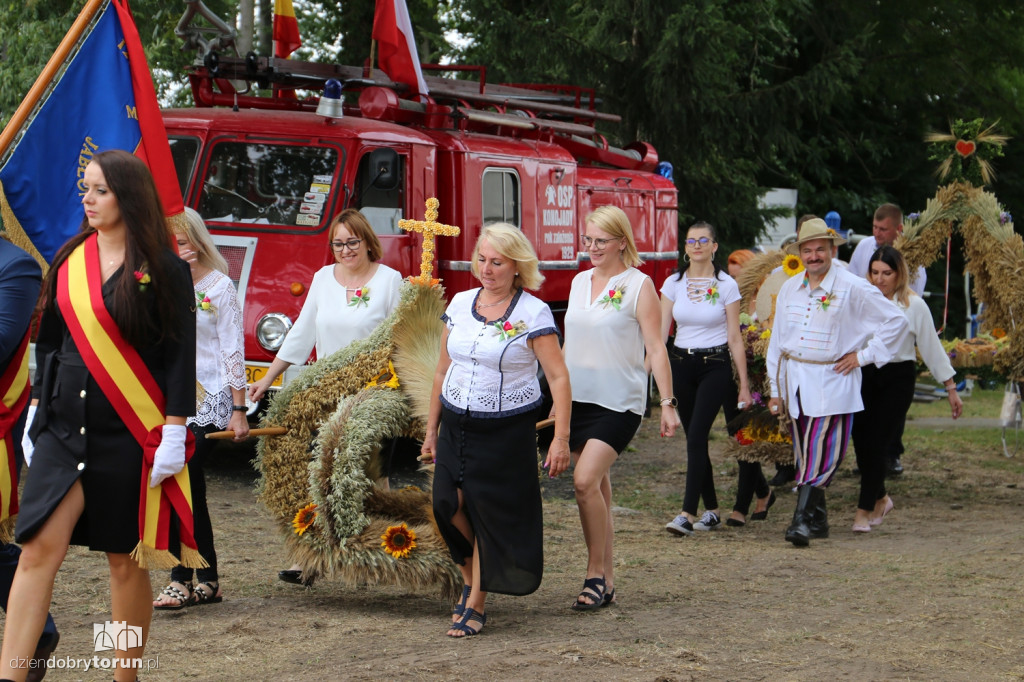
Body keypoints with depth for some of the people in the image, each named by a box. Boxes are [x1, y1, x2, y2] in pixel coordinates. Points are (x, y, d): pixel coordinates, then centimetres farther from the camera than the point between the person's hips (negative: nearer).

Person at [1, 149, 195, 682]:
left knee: (126, 559, 5)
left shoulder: (163, 269, -3)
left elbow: (180, 354, -4)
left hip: (127, 432, -3)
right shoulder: (69, 261, 9)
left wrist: (174, 431, -10)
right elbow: (49, 342, 16)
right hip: (64, 427, 3)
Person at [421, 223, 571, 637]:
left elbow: (558, 378, -10)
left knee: (491, 514, -1)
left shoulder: (533, 313, -9)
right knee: (448, 503, -8)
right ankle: (470, 578, 19)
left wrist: (561, 439, -16)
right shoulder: (460, 305, 6)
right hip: (456, 425, 4)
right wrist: (432, 430, 15)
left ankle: (476, 605, 11)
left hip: (507, 429, -4)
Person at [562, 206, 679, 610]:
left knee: (586, 482, -18)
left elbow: (656, 349, -7)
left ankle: (596, 576, -8)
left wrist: (667, 403, -12)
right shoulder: (580, 282, 12)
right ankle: (606, 581, 14)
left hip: (619, 402, -6)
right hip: (578, 399, 6)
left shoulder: (638, 285, -5)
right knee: (597, 488, 8)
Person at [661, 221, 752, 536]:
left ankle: (687, 514, -19)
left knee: (696, 435, -16)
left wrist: (744, 386, -1)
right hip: (681, 365, 4)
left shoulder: (726, 285, -2)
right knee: (695, 439, 7)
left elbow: (735, 339, -1)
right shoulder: (673, 283, 5)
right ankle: (712, 511, 19)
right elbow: (660, 332, 2)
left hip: (715, 366, -4)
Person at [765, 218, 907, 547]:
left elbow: (896, 320, 0)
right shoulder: (789, 289, 10)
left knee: (822, 454, -14)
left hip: (832, 382, -5)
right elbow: (777, 340, 15)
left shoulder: (853, 288, -5)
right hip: (794, 381, 5)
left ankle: (803, 520, -19)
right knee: (804, 454, 8)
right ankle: (817, 520, 16)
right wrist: (776, 390, 13)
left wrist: (864, 355, -3)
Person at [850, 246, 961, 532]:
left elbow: (931, 347, 5)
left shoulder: (914, 305, -1)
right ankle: (880, 499, 25)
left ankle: (864, 511, 4)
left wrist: (950, 388, 7)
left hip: (897, 379, -2)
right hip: (864, 376, 2)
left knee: (878, 444, -8)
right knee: (862, 443, -1)